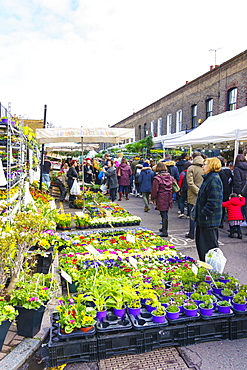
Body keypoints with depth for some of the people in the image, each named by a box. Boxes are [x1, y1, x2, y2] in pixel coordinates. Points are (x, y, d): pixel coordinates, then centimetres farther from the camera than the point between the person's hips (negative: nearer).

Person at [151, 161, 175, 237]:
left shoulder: (157, 178, -14)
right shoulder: (170, 177, 5)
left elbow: (154, 190, -12)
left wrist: (152, 199, 0)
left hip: (161, 199, -6)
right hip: (168, 199, 6)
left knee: (163, 214, -3)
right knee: (165, 213, 17)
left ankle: (165, 231, -2)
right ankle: (164, 228, 31)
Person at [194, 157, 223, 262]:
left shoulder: (214, 179, -19)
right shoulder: (208, 178, 14)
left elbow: (214, 201, -25)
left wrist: (204, 213, -19)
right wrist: (199, 214, 18)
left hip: (209, 220, -10)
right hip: (203, 218, 10)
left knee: (210, 245, 1)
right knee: (200, 241, 19)